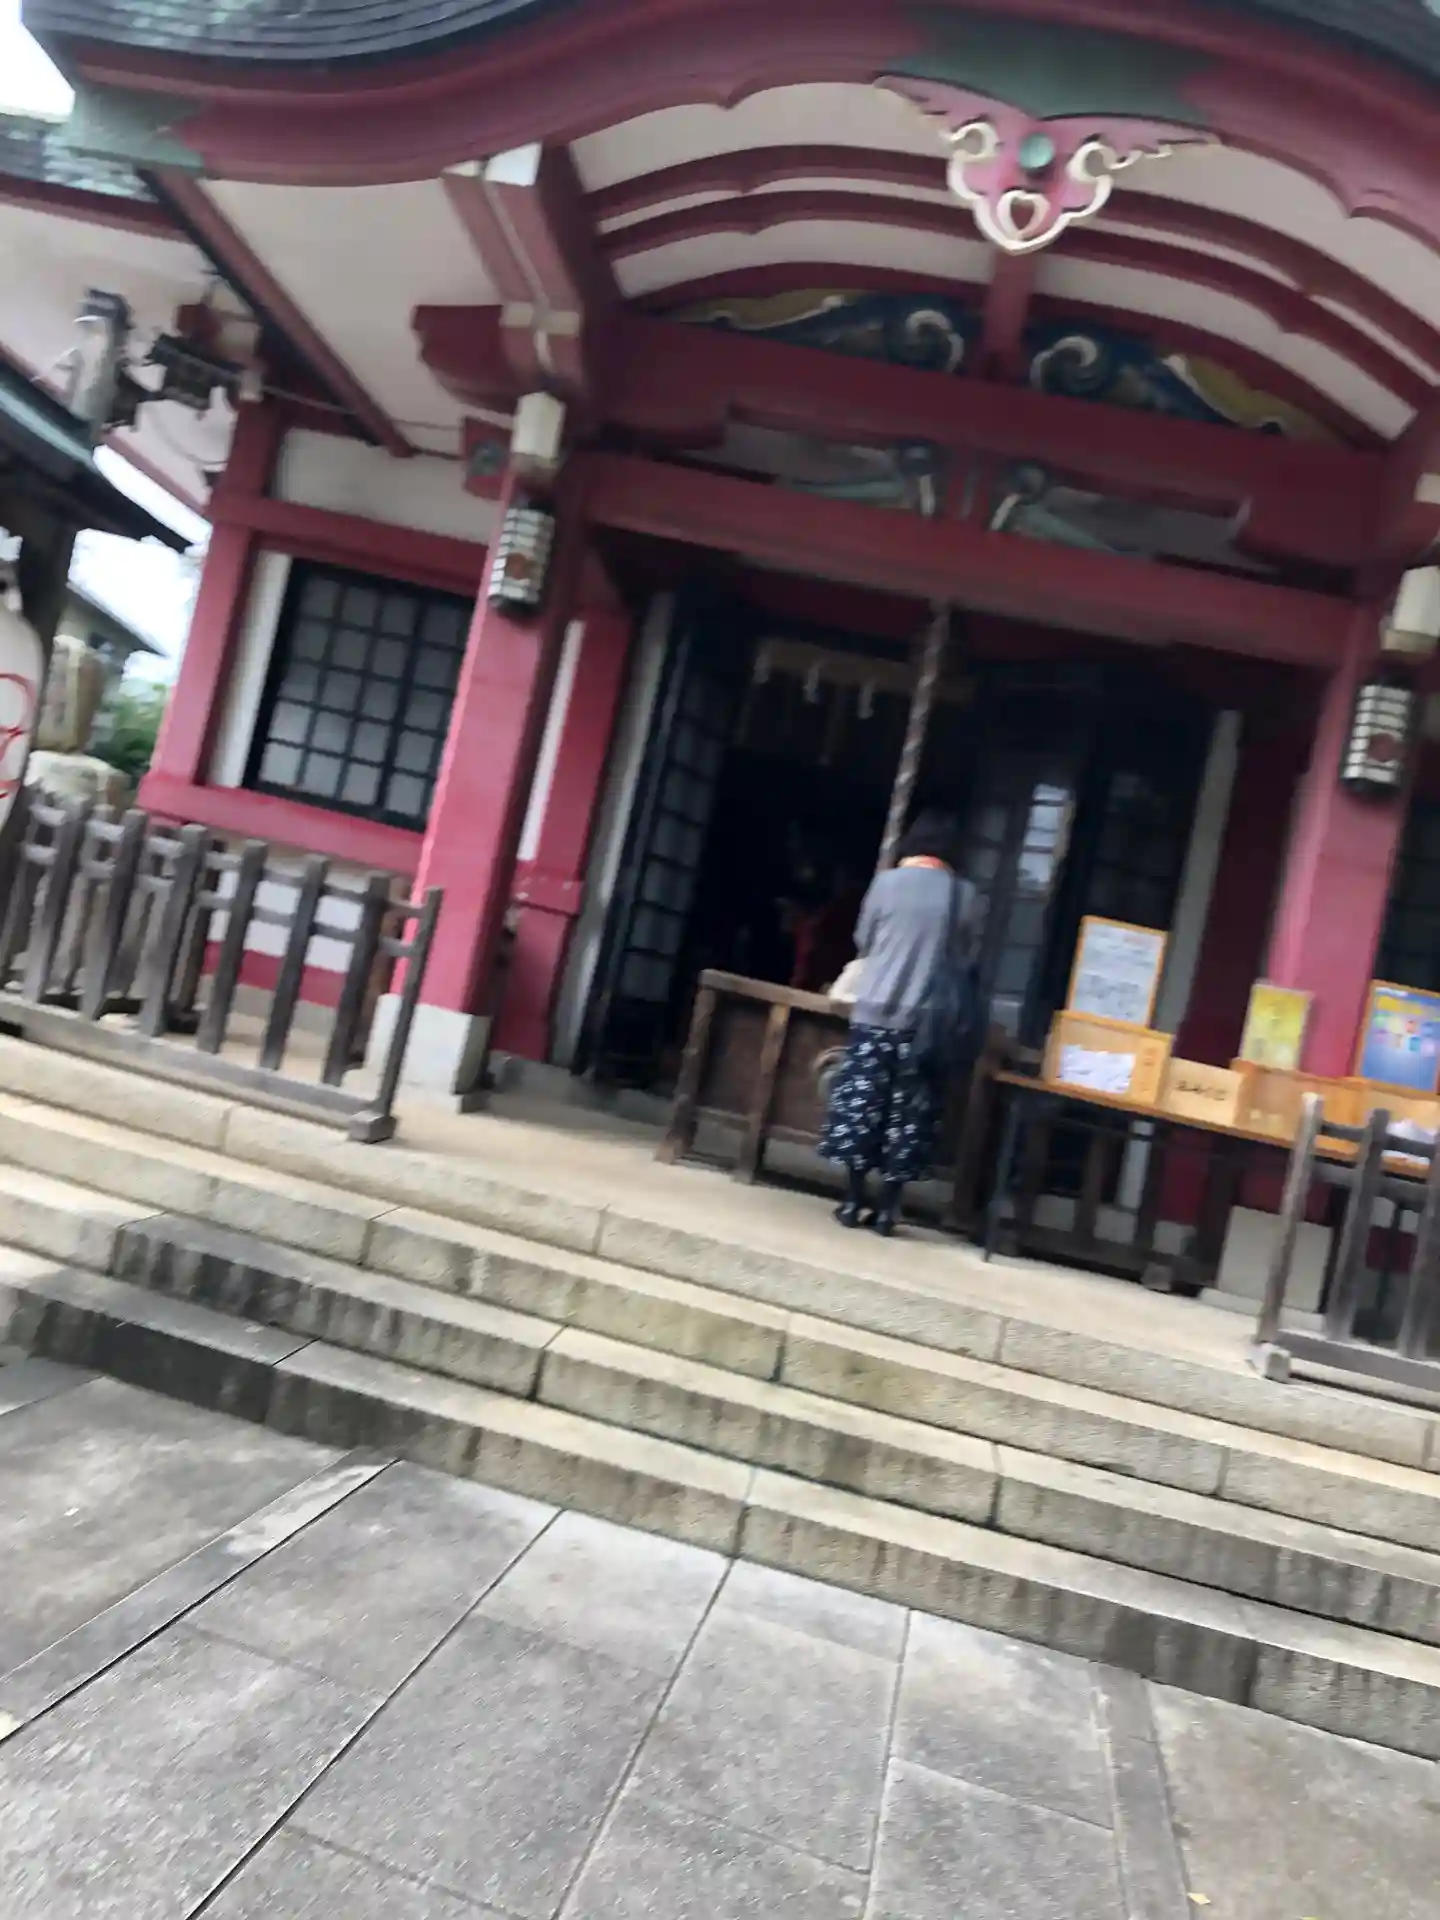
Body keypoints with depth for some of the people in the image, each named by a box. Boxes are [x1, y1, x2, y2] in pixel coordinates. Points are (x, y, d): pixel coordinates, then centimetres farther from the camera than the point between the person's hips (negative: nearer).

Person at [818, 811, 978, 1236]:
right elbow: (965, 958, 11)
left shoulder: (887, 881, -1)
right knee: (907, 1114, 5)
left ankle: (852, 1201, 6)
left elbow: (863, 943, 9)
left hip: (875, 1012, 0)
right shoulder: (963, 894, 1)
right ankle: (886, 1208, 7)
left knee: (861, 1102, 4)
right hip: (926, 1020, 1)